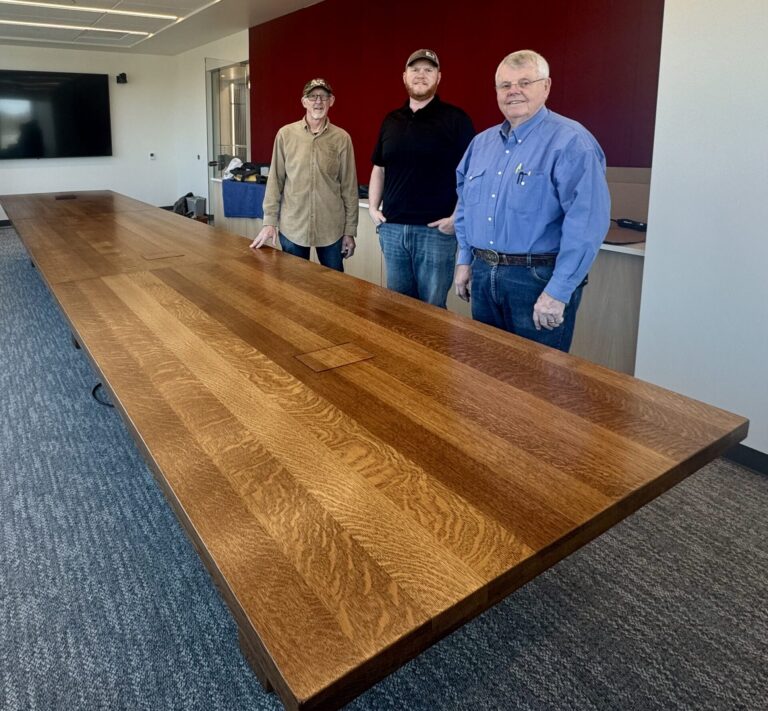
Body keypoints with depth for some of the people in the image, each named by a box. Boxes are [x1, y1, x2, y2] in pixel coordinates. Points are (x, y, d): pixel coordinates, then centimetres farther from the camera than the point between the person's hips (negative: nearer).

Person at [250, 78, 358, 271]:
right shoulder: (285, 134, 0)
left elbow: (349, 188, 1)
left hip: (331, 228, 0)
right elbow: (275, 181, 3)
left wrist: (350, 230, 1)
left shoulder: (342, 138, -1)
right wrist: (270, 221, -1)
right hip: (292, 227, 0)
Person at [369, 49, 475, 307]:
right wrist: (373, 208, 10)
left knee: (432, 308, 2)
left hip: (435, 230, -5)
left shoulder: (455, 119, -3)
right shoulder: (391, 120, 13)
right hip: (392, 228, 5)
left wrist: (457, 217, -15)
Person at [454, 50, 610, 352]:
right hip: (483, 276, 7)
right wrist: (464, 260, 13)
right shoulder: (482, 142, 11)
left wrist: (558, 292, -22)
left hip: (539, 279, -6)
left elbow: (586, 222, -19)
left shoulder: (571, 142, -12)